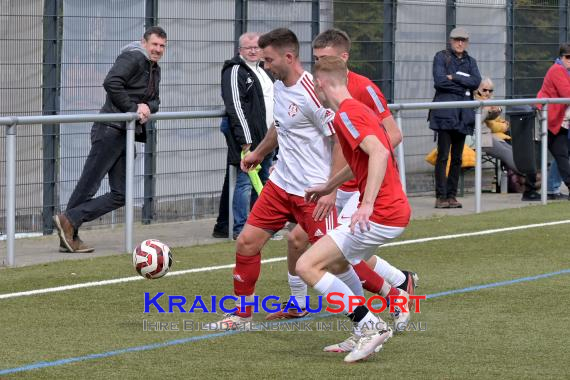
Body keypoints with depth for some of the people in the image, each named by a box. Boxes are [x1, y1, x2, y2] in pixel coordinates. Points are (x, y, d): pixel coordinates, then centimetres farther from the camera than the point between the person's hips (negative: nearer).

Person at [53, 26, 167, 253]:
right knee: (88, 185, -9)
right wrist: (133, 109, -17)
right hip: (111, 130, -9)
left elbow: (155, 100, 23)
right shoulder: (133, 58, -8)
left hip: (128, 134, 9)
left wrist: (147, 107, -2)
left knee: (120, 195, 4)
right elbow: (111, 83, -22)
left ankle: (70, 225, 3)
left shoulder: (155, 69, 20)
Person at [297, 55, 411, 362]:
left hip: (380, 217, -10)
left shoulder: (346, 114, -14)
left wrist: (368, 204, -36)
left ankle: (370, 325, -15)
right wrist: (328, 187, 42)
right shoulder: (358, 109, 17)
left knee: (307, 266, -12)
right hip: (397, 211, 10)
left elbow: (379, 153, -29)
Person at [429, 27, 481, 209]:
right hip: (445, 112, -5)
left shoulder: (470, 61, 18)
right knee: (443, 155, -9)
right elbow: (439, 81, -10)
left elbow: (476, 82, 1)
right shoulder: (441, 57, 5)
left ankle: (452, 195, 9)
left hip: (463, 114, 5)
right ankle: (441, 196, -9)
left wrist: (454, 78, -8)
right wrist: (463, 87, -3)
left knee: (457, 157, 5)